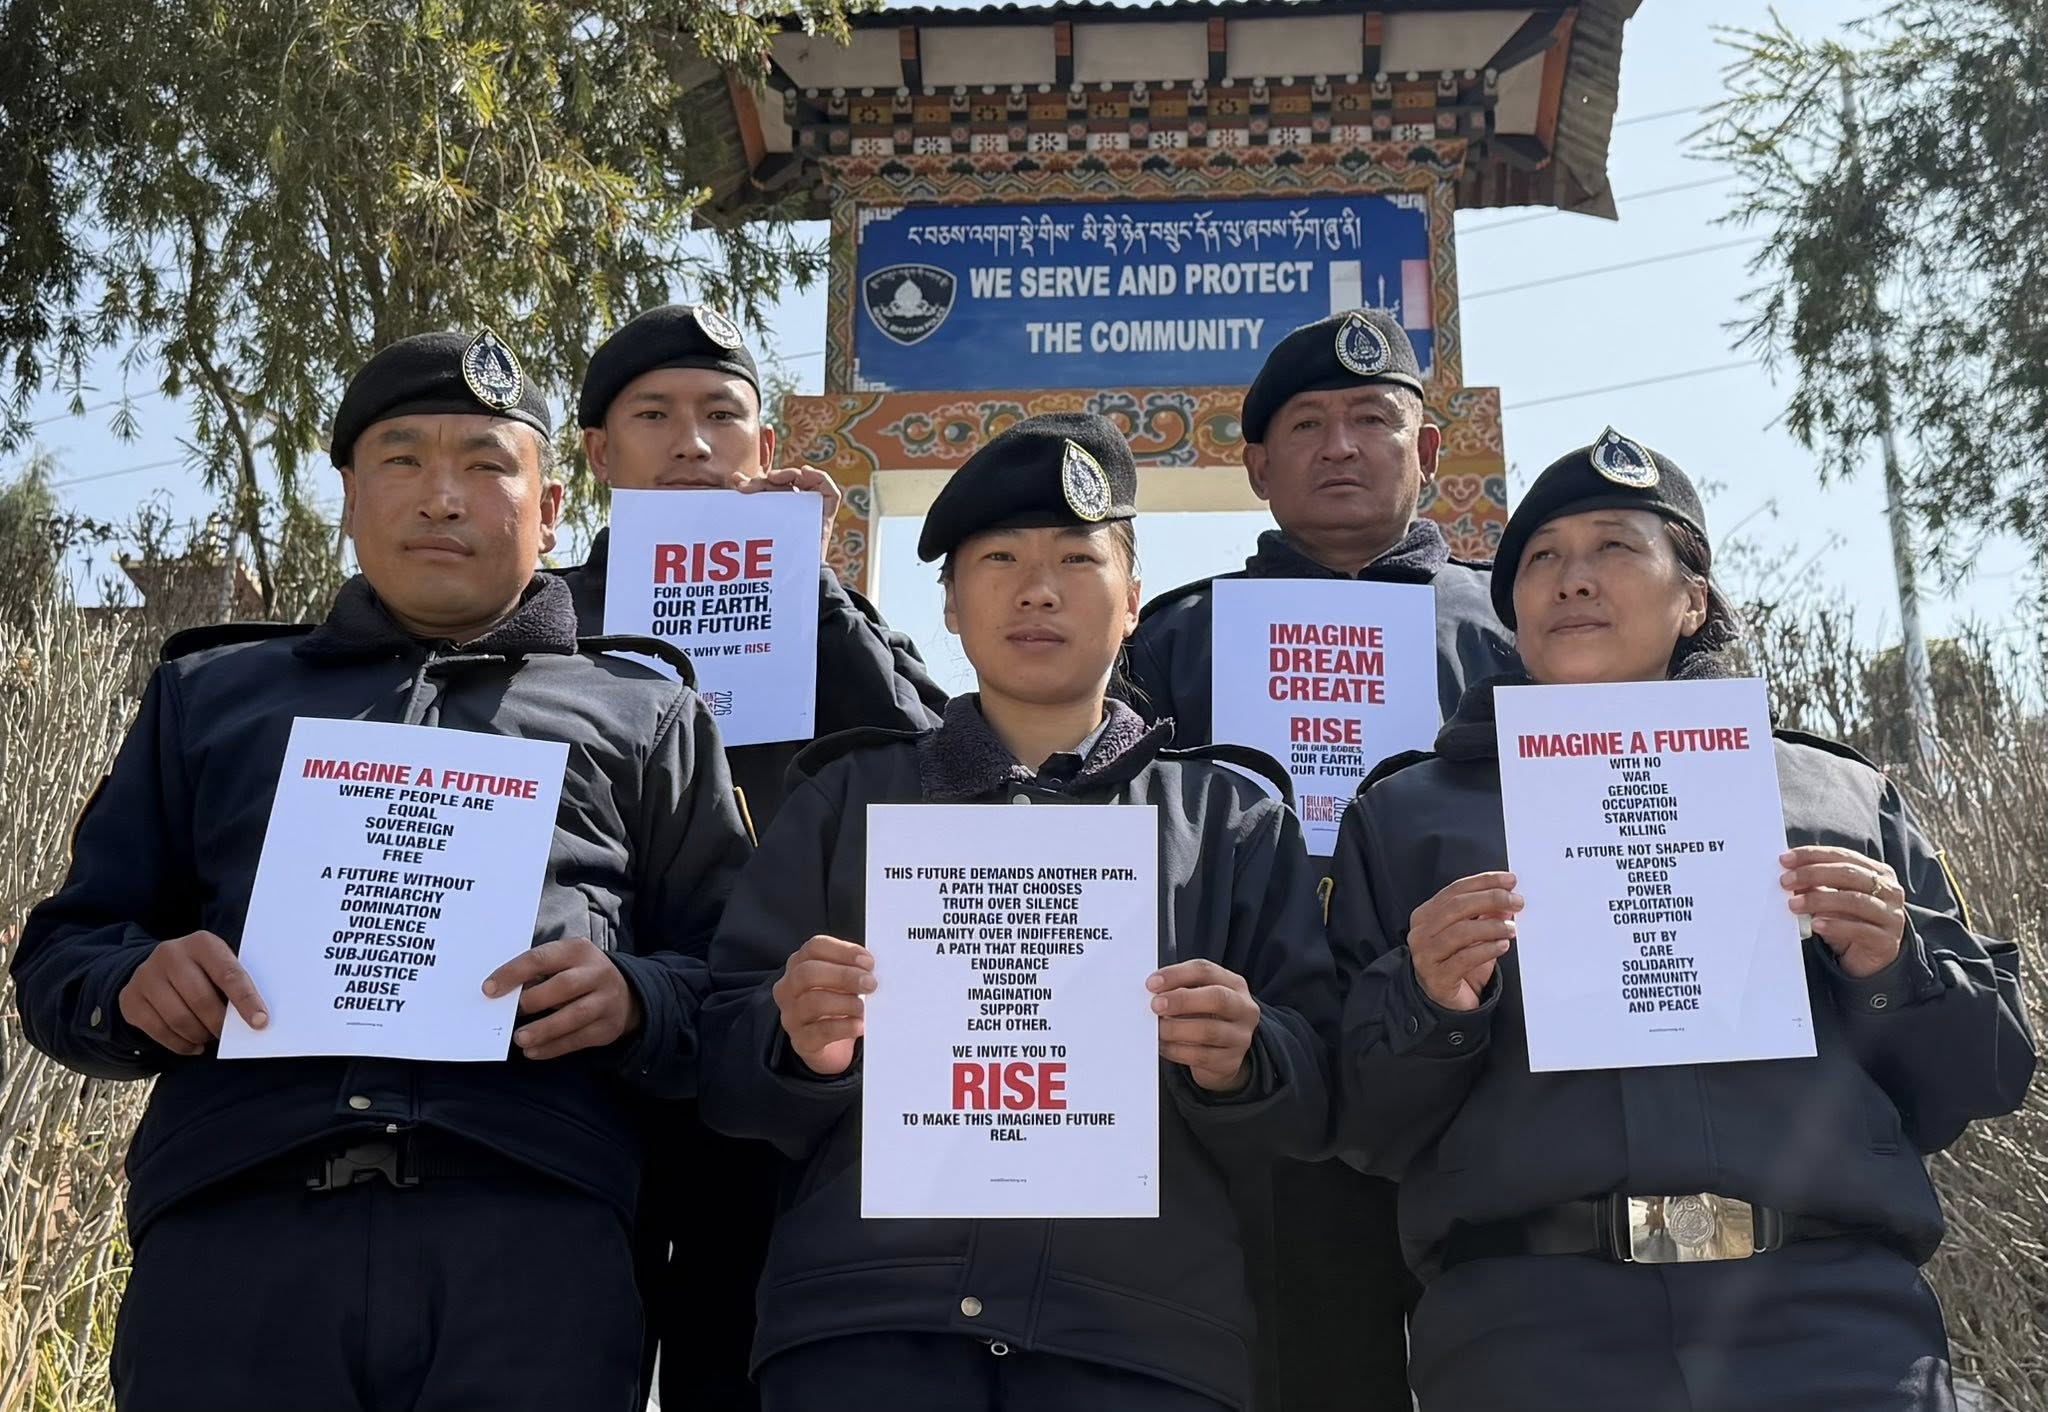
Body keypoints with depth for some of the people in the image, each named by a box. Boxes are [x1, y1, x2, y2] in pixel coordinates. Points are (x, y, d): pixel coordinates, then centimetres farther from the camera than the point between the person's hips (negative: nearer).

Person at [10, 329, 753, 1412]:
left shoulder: (645, 717, 20)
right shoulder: (210, 693, 26)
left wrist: (634, 1003, -10)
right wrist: (132, 985, -2)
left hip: (532, 1232, -1)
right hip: (230, 1233, 2)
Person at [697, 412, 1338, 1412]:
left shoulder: (1233, 819, 13)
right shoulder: (850, 798, 15)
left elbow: (1316, 1095, 7)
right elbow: (723, 1062, 9)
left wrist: (1239, 1063, -15)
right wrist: (797, 1043, -13)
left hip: (1145, 1330, 0)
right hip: (862, 1311, 0)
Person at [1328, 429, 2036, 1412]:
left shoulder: (1839, 796, 17)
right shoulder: (1410, 813, 15)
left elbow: (1980, 1078, 16)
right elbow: (1355, 1118, 10)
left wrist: (1891, 970, -3)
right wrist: (1426, 1002, -9)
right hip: (1530, 1329, -1)